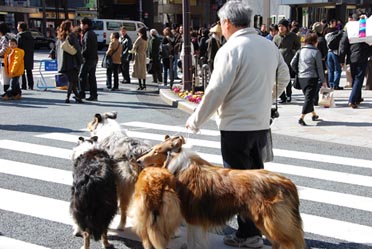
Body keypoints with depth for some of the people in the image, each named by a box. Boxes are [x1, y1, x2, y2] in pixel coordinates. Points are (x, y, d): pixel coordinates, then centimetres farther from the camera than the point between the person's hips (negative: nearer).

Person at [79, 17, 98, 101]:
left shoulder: (87, 34, -15)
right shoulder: (93, 33, 15)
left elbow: (87, 48, -20)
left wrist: (81, 54, -9)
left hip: (88, 59, -9)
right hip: (94, 58, 9)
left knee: (82, 76, 0)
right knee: (92, 77, 9)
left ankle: (81, 94, 4)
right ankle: (94, 95, 10)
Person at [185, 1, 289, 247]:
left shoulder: (230, 49, -17)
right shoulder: (269, 45, 4)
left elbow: (216, 91, -17)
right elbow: (284, 78, 17)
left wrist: (195, 121, -5)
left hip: (236, 127, -7)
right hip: (261, 123, 7)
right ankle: (260, 227, 30)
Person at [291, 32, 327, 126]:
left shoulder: (300, 51, 8)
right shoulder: (316, 52, -7)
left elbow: (292, 63, 7)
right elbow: (319, 67, -7)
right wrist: (323, 80, -1)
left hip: (301, 78, 6)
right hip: (312, 77, -6)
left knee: (308, 97, 19)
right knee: (309, 98, -5)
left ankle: (314, 115, 31)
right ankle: (301, 118, -15)